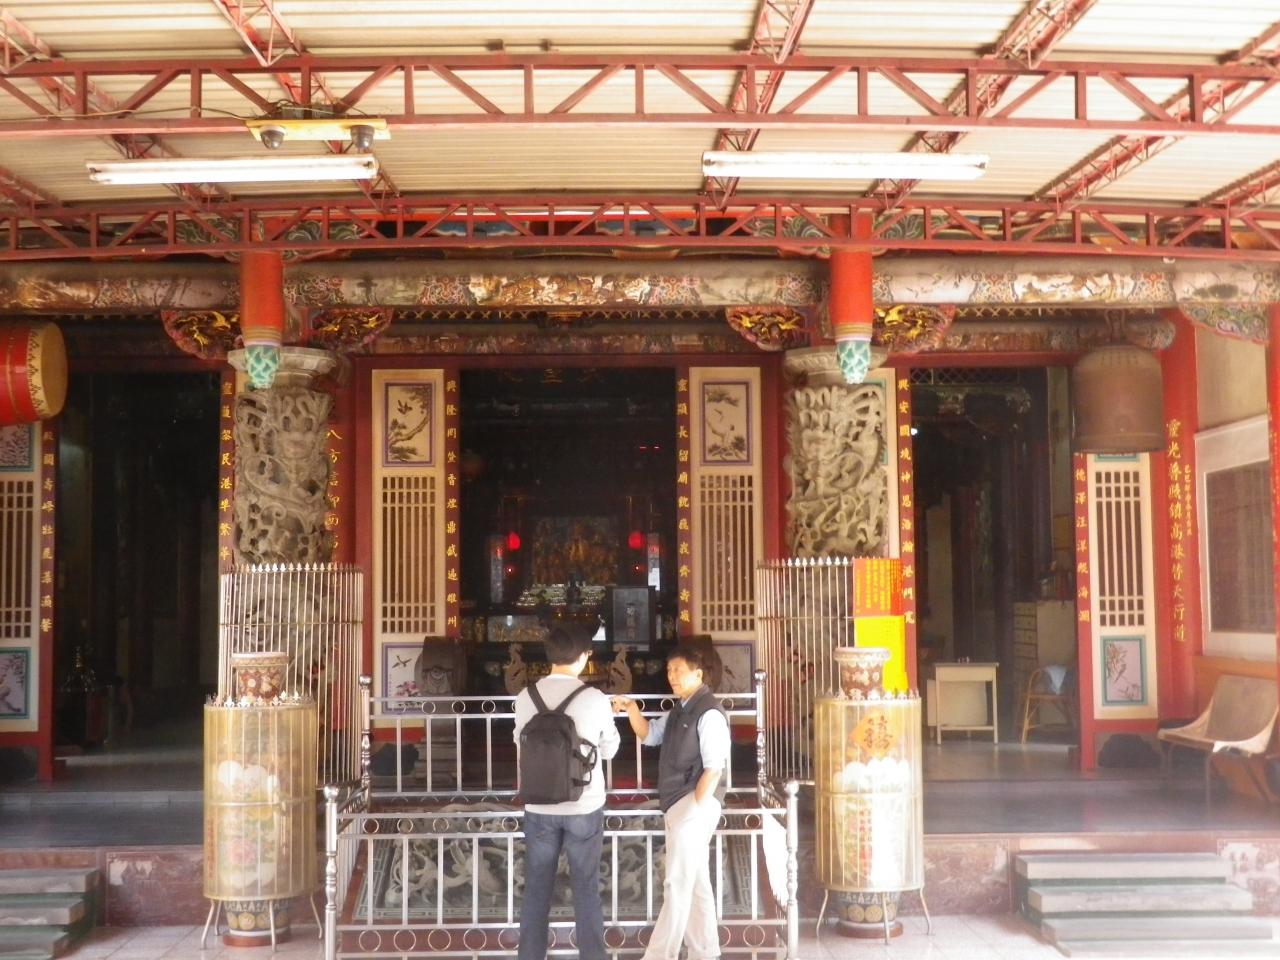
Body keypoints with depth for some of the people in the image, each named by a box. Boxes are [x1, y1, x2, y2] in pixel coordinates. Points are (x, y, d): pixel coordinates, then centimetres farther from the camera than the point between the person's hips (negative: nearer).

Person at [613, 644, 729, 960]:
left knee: (677, 885, -7)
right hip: (678, 806, 9)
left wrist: (694, 808, -18)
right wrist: (632, 710, 2)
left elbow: (714, 768, -18)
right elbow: (649, 734, 21)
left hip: (694, 805, -9)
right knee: (695, 883, 14)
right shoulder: (679, 711, 14)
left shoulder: (709, 713, -14)